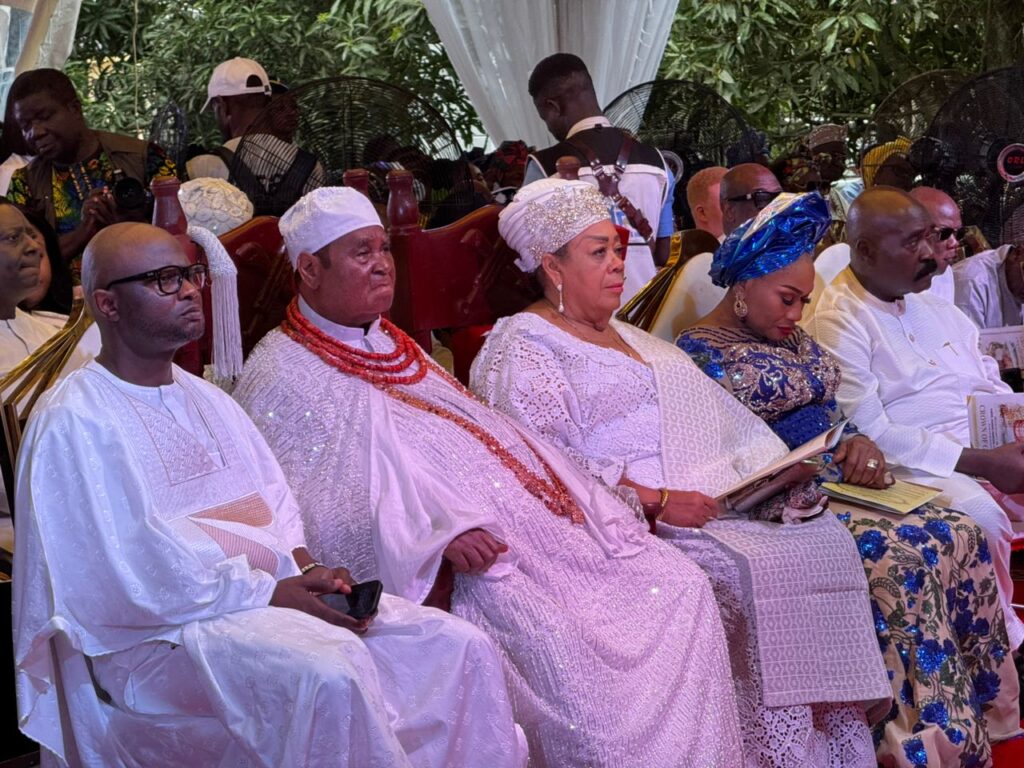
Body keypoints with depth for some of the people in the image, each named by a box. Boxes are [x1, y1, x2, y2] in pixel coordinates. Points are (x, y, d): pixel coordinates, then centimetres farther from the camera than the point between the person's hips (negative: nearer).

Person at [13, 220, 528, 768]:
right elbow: (130, 574, -15)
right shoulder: (72, 424, -7)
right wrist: (268, 594, -17)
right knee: (329, 677, -36)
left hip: (274, 592, 8)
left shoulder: (206, 399, 20)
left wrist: (307, 570, -4)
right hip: (163, 632, -8)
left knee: (462, 648, -9)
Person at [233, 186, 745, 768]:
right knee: (554, 635, -34)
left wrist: (595, 501, 13)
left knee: (681, 585, -6)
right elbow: (319, 512, -13)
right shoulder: (284, 380, -1)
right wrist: (437, 535, -26)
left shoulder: (395, 349, 25)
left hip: (529, 525, 9)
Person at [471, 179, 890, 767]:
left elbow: (718, 425, 23)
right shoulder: (523, 347, 0)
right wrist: (657, 500, -19)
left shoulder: (630, 338, 26)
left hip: (711, 500, 8)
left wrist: (767, 473, 3)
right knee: (749, 570, -29)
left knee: (827, 540, -11)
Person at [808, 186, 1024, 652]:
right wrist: (983, 463, -18)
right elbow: (868, 432, -16)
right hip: (911, 466, -8)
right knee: (980, 515, -33)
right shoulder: (838, 321, -9)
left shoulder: (931, 304, 17)